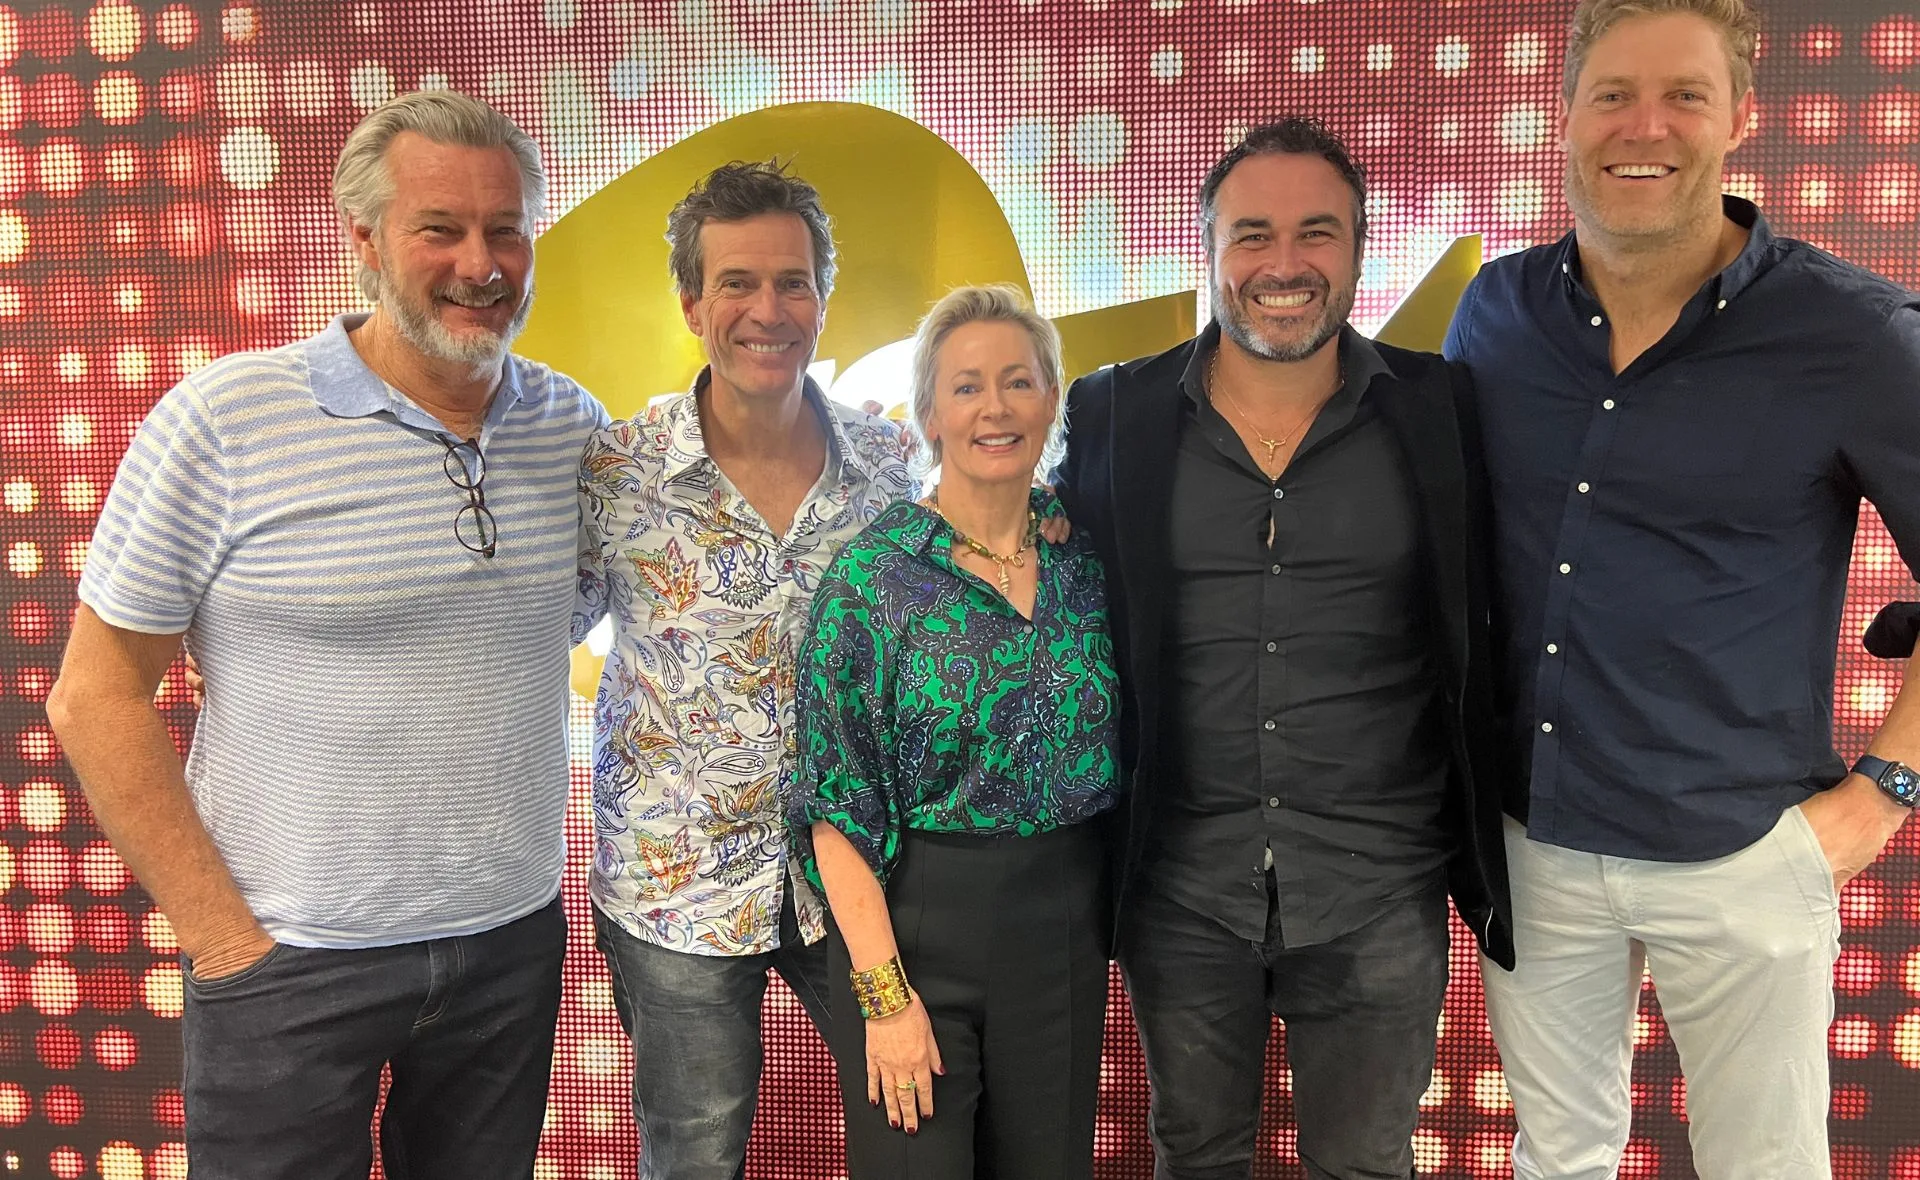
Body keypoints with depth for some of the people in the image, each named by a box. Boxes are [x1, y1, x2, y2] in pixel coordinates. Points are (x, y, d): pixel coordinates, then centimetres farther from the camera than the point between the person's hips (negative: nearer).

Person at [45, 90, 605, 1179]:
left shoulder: (577, 426, -2)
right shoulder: (223, 421, -12)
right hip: (293, 962, -3)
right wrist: (224, 937, -10)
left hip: (515, 939, 4)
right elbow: (97, 698, -8)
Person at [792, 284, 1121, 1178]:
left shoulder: (1087, 557, 1)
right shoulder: (873, 572, -11)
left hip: (1066, 927, 4)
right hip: (916, 919, -4)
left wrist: (1119, 929, 5)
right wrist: (885, 992, -14)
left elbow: (1112, 755, 10)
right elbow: (835, 801, -12)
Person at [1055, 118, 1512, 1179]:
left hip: (1379, 898, 0)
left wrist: (1488, 868, 2)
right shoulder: (1113, 415, -4)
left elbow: (1491, 637, 2)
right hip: (1178, 892, 1)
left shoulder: (1441, 412, -4)